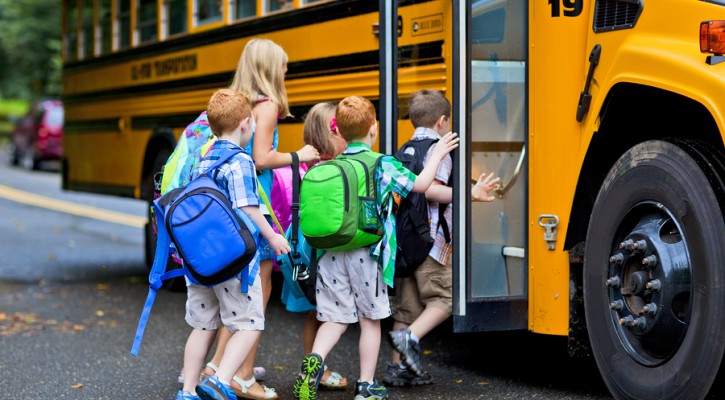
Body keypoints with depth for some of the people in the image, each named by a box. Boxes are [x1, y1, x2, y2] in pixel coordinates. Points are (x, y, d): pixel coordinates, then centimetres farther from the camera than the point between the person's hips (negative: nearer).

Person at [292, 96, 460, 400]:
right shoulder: (383, 165, -5)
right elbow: (420, 184, 3)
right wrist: (436, 155, 17)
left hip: (331, 255, 3)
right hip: (366, 255, -3)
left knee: (335, 317, 8)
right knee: (370, 319, 9)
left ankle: (314, 360, -18)